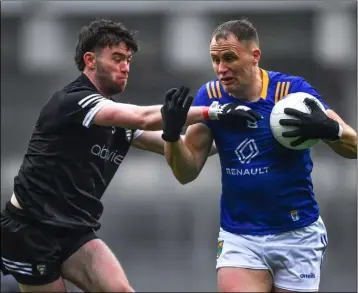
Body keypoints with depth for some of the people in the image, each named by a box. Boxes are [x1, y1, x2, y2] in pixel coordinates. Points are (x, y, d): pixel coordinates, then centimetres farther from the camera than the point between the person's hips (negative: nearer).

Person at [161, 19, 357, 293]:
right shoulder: (210, 96, -4)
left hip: (297, 235, -2)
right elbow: (187, 173, -3)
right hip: (238, 237, 2)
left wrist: (329, 129, -33)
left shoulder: (293, 90, -13)